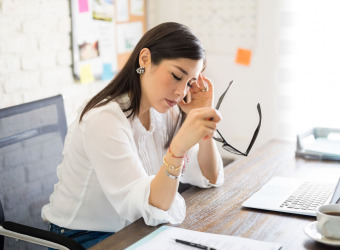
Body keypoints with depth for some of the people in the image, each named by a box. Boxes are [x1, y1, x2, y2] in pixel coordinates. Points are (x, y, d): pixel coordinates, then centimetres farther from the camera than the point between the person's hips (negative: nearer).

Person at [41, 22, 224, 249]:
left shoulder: (164, 111, -3)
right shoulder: (104, 119, -26)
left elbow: (210, 179, -1)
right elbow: (152, 210, -30)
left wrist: (203, 121, -13)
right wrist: (177, 148, -45)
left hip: (130, 230, 7)